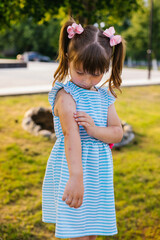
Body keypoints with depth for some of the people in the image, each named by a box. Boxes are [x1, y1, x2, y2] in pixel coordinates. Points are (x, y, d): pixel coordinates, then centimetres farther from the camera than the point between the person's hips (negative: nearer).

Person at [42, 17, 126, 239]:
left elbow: (118, 133, 3)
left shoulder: (105, 97, 7)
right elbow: (71, 135, -29)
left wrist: (95, 130, -19)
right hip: (73, 170, -6)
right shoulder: (66, 96, -15)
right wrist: (76, 177, -39)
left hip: (99, 172, 7)